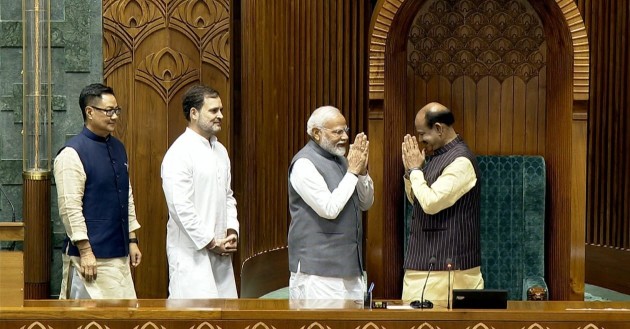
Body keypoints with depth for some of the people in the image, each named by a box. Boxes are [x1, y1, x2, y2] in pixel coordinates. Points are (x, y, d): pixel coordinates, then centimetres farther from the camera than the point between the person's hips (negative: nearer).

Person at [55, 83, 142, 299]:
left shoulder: (118, 148, 12)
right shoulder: (73, 154, -12)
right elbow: (70, 208, -16)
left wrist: (132, 240, 15)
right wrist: (86, 252, -18)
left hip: (119, 253, 7)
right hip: (92, 255, -7)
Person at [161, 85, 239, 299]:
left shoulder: (220, 151, 14)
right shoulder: (179, 153, -13)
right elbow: (181, 207, -18)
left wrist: (232, 231, 4)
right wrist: (210, 242, -14)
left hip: (219, 251, 8)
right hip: (192, 251, -8)